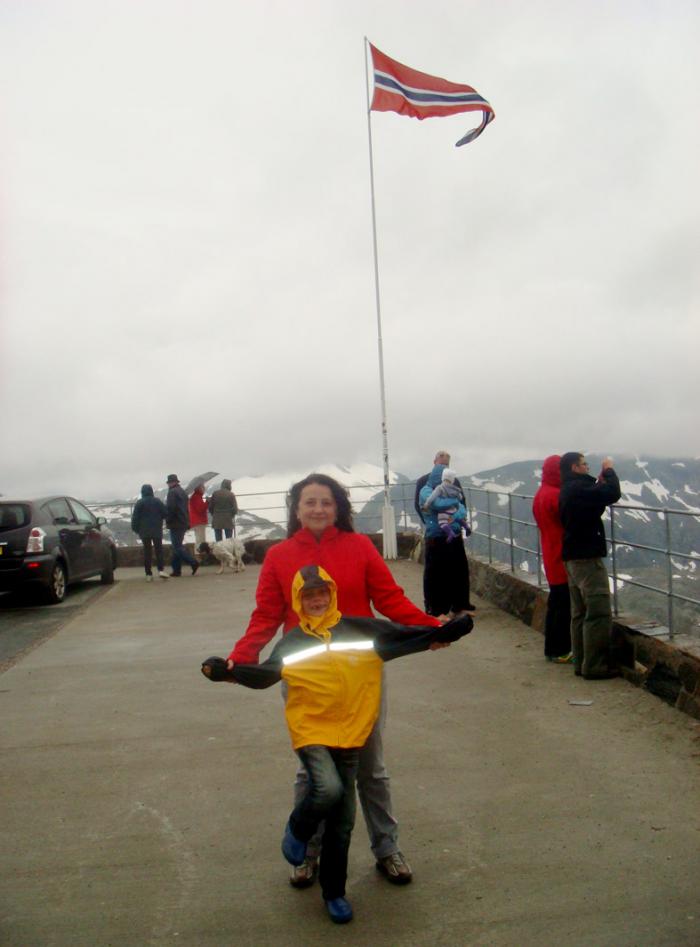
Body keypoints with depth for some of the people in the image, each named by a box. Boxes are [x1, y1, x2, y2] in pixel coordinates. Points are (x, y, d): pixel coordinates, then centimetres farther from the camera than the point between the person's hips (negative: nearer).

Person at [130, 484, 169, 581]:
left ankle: (148, 574, 1)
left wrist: (136, 529, 4)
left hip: (144, 531, 0)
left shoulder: (139, 503, -3)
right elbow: (165, 513, -1)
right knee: (159, 550, 5)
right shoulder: (157, 501, 0)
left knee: (147, 551, 4)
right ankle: (161, 569, -11)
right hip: (157, 530, 0)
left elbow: (135, 518, -5)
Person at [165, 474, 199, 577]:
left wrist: (168, 521, -9)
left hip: (175, 524, -9)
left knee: (178, 547, -7)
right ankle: (176, 570, 14)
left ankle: (193, 563, -15)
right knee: (177, 547, 12)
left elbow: (170, 508, -20)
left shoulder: (172, 492, -12)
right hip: (184, 523, 9)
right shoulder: (183, 492, 17)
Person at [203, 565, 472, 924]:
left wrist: (448, 632, -6)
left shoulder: (361, 630, -2)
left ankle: (334, 891, 30)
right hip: (310, 732, -2)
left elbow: (407, 636, 1)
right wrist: (225, 670, -11)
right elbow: (261, 675, 3)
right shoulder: (292, 643, -1)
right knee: (328, 789, -28)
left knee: (342, 822, 8)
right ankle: (298, 830, 6)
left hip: (349, 734, 2)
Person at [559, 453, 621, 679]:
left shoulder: (568, 491, 15)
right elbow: (613, 493, -21)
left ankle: (581, 662, 17)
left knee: (580, 613, 12)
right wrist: (609, 471, -5)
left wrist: (600, 480, 8)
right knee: (598, 613, -7)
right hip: (587, 557, -10)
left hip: (572, 557, 10)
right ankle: (595, 666, -5)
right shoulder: (579, 488, -17)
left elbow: (593, 498, 19)